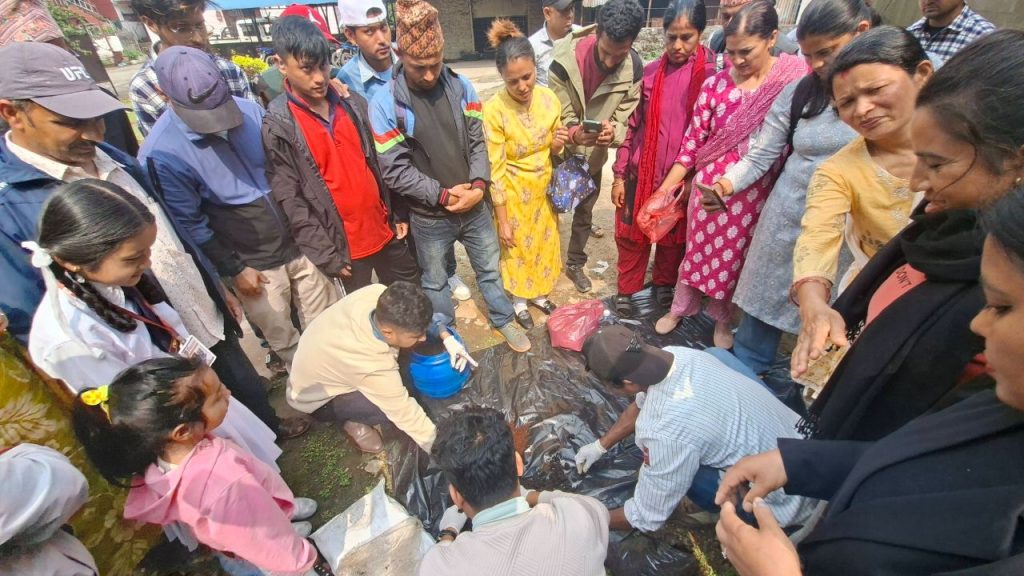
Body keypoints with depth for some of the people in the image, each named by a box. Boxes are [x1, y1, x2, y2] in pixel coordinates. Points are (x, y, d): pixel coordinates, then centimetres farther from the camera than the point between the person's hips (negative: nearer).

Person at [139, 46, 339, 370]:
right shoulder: (162, 153, -17)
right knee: (282, 338, 15)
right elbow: (190, 223, -10)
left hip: (299, 242, 4)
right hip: (252, 263, -3)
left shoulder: (249, 110, -6)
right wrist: (233, 269, -7)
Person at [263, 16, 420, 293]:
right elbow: (291, 202, -12)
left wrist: (399, 213, 8)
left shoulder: (354, 104, 2)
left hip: (383, 229, 5)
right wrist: (326, 255, -13)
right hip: (343, 243, -4)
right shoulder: (277, 126, -11)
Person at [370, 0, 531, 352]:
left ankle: (504, 320, 42)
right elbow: (395, 171, -14)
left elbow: (478, 142, 2)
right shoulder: (384, 104, -12)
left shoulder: (461, 87, -2)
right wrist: (443, 195, -18)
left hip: (475, 206, 3)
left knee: (490, 268, 18)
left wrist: (479, 184, -14)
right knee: (435, 281, 16)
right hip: (428, 217, -2)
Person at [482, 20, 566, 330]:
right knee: (516, 247, 13)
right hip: (513, 192, -4)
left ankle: (539, 293, 43)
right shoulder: (494, 109, -22)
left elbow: (552, 150, 5)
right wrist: (502, 220, -16)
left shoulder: (549, 98, -8)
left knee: (544, 241, 19)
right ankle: (519, 301, 36)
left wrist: (557, 144, -20)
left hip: (543, 188, 5)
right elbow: (495, 169, -19)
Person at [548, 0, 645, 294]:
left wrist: (612, 131, -36)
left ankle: (575, 264, 38)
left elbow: (626, 117, -12)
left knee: (584, 213, 17)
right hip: (560, 154, -3)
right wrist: (574, 134, -44)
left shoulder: (635, 68, -16)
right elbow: (559, 116, -21)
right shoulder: (565, 59, -25)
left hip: (593, 155, 3)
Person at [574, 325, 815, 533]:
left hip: (790, 498, -7)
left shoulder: (667, 433, -34)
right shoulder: (678, 354, -13)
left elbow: (645, 518, -16)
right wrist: (601, 445, 17)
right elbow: (641, 404, 9)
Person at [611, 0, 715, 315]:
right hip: (641, 172, 1)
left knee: (674, 237, 16)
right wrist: (619, 174, 0)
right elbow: (633, 124, 2)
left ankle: (665, 284, 40)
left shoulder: (711, 74, -6)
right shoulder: (650, 73, 0)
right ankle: (627, 289, 29)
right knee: (632, 235, 9)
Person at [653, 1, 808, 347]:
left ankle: (723, 320, 36)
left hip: (755, 193, 0)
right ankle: (680, 308, 35)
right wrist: (666, 187, -7)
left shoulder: (797, 79, -7)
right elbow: (693, 139, -3)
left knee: (736, 256, 14)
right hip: (709, 186, 1)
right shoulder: (716, 84, -5)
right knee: (697, 248, 13)